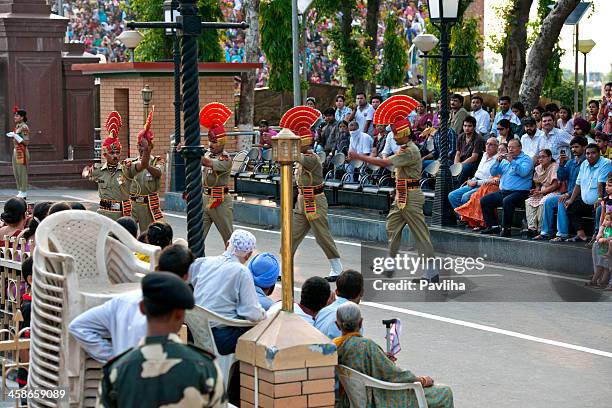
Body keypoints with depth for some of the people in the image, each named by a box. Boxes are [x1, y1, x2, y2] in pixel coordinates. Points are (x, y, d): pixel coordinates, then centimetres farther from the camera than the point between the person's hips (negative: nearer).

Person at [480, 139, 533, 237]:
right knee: (484, 200, -3)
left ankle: (506, 229, -27)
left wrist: (512, 161, -23)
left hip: (519, 191, -8)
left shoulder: (526, 159, 1)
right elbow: (493, 173, 16)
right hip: (503, 191, 8)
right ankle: (493, 226, -1)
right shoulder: (505, 159, 21)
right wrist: (497, 161, -1)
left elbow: (523, 172, -19)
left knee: (507, 201, -36)